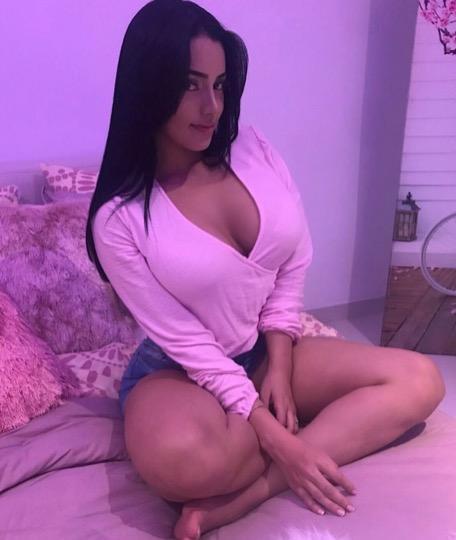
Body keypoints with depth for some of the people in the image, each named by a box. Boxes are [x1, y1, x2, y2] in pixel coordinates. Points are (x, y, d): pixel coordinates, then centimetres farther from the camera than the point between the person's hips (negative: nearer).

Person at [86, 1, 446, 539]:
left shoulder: (254, 148, -5)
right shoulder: (119, 219, -17)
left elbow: (292, 267, 1)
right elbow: (187, 344, -18)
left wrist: (278, 367, -8)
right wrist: (278, 440, -21)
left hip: (268, 353, 6)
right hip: (180, 372, -5)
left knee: (419, 381, -11)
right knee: (177, 459, -39)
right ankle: (313, 437, -9)